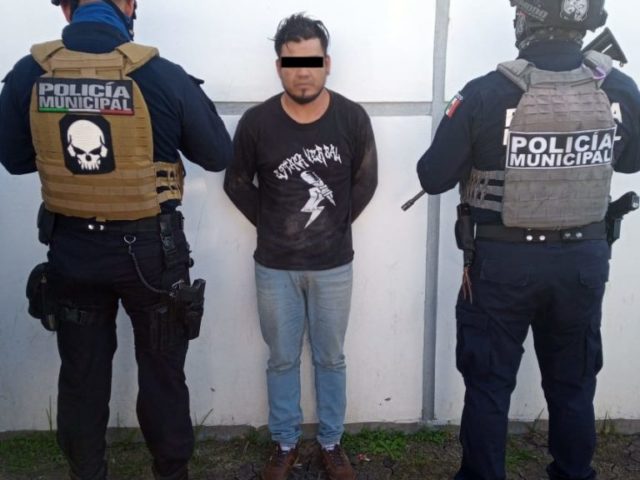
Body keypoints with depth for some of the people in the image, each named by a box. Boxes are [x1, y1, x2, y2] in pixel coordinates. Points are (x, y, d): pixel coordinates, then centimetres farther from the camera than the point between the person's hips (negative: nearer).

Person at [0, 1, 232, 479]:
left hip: (71, 249, 3)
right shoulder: (162, 75, -17)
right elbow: (219, 155, -5)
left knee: (81, 375, 19)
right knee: (161, 372, 16)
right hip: (149, 250, -2)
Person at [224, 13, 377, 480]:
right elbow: (237, 183, 3)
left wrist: (338, 223, 3)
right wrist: (269, 224, 1)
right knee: (282, 359, 14)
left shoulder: (353, 118, -9)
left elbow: (365, 181, 4)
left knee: (331, 359, 14)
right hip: (276, 266, 0)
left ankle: (332, 442, 33)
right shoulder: (257, 122, -11)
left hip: (333, 265, 0)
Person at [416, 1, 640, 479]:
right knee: (573, 386, 19)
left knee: (489, 386, 13)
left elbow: (433, 178, -10)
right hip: (584, 259, 4)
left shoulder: (486, 94, -18)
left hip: (503, 261, -3)